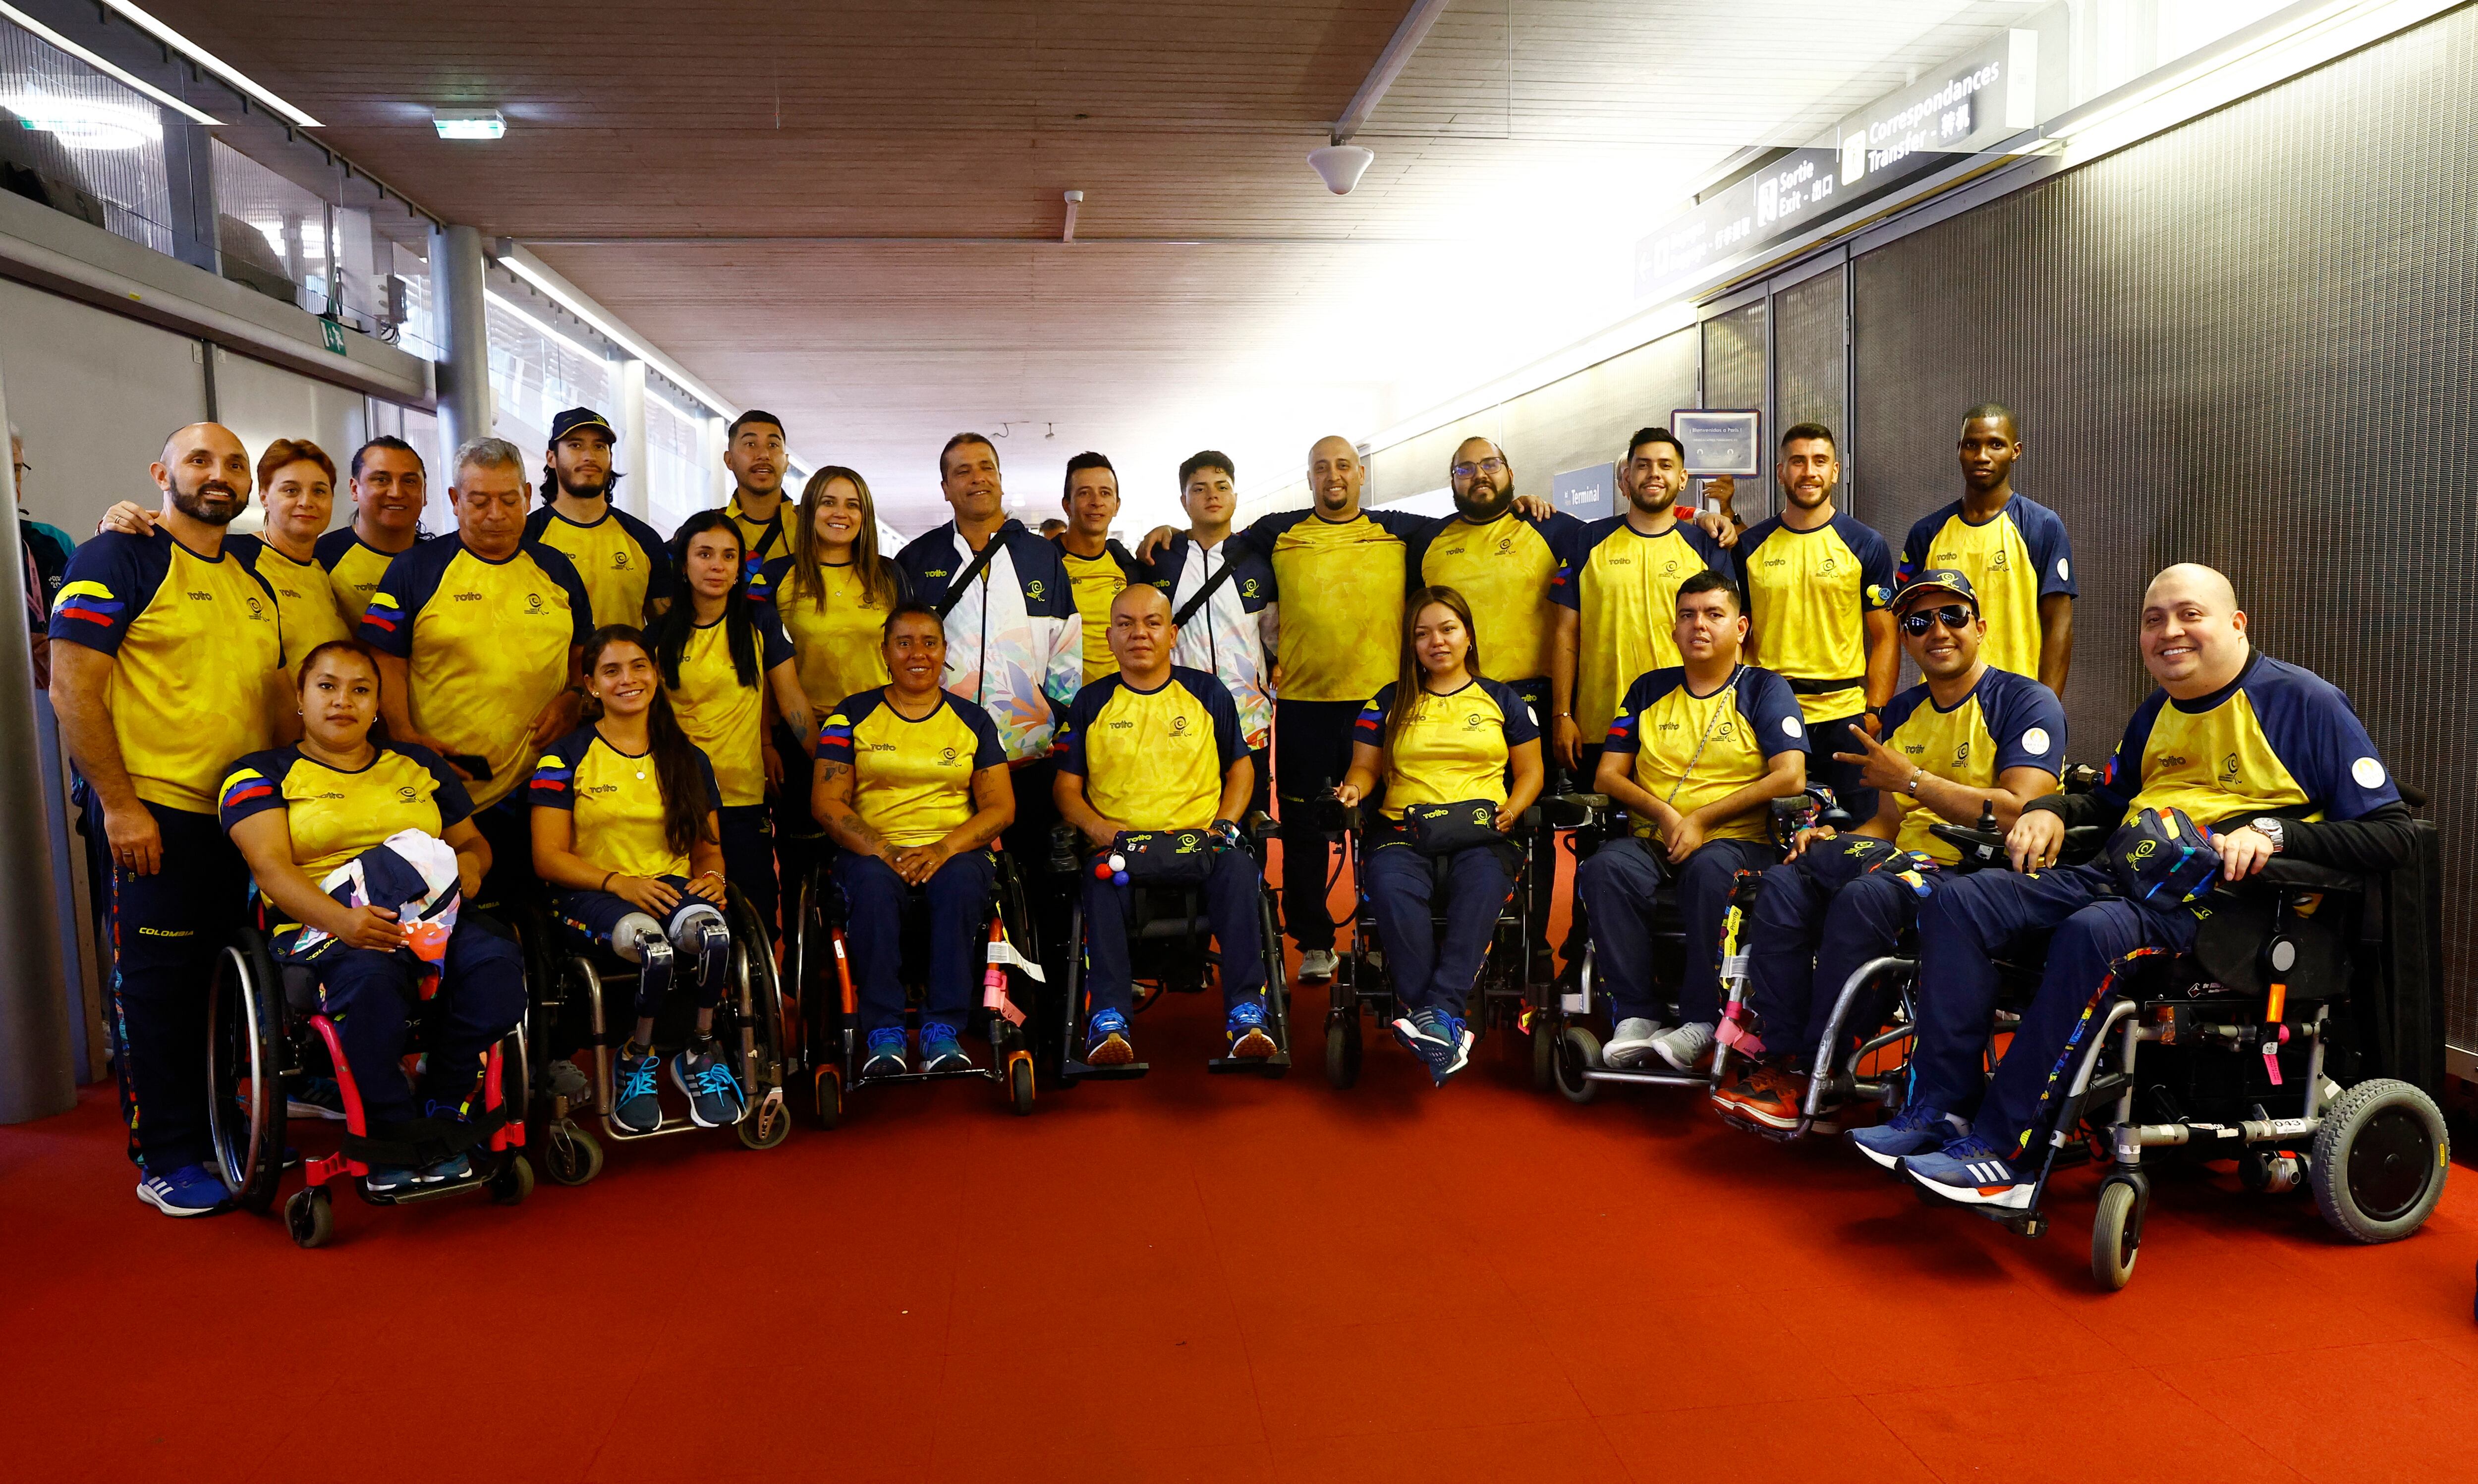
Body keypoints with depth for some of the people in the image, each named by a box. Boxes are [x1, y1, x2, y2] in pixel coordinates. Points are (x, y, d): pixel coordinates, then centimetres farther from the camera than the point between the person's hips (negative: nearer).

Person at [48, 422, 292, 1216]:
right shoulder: (118, 559, -6)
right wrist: (118, 804, -16)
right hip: (152, 818, -7)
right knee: (155, 986, 1)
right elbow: (72, 689, -12)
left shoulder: (253, 586, 15)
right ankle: (167, 1159, 11)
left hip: (244, 816, 7)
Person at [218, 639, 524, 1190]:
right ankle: (390, 1139, -24)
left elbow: (473, 843, 29)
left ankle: (443, 1113, -16)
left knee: (495, 959, -31)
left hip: (433, 916, 3)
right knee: (370, 977, -39)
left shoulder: (419, 766, 24)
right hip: (321, 927, -3)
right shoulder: (263, 774, 11)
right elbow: (271, 868, -5)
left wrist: (471, 863, 1)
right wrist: (342, 919, -25)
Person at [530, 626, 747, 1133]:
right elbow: (548, 857, -2)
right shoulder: (566, 758, 4)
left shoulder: (688, 759, 15)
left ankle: (700, 1051, -11)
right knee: (655, 947, -38)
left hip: (673, 888, 3)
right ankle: (635, 1059, -9)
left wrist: (711, 875, -6)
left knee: (713, 934, -35)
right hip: (592, 898, -3)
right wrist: (618, 882, -18)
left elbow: (709, 848, 19)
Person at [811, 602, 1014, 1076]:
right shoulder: (853, 715, 11)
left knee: (961, 882, -35)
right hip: (874, 849, 0)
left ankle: (944, 1029, -31)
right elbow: (827, 803, 3)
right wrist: (882, 849, -15)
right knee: (873, 881, -36)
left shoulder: (974, 721, 14)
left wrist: (945, 848, -14)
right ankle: (883, 1033, -31)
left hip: (957, 850, 1)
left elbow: (1001, 807, 5)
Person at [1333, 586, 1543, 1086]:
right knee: (1392, 887, -36)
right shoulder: (1388, 703, 19)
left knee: (1482, 888, -37)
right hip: (1404, 830, 0)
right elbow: (1366, 766, 18)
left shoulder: (1503, 701, 18)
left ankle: (1434, 1013, -42)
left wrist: (1511, 810, -2)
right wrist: (1354, 787, -6)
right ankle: (1443, 1025, -36)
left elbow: (1529, 771, 18)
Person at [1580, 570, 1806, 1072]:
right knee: (1605, 869, -31)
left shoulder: (1765, 689, 10)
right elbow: (1607, 776, 13)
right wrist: (1663, 814, -6)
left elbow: (1791, 777, -4)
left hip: (1737, 840, -3)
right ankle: (1636, 1015, -25)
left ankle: (1703, 1020, -27)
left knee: (1710, 870, -38)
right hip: (1652, 841, 3)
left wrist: (1703, 818, -11)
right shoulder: (1649, 690, 20)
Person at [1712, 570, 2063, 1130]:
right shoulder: (1902, 712, 19)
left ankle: (1812, 1078, -22)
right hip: (1909, 858, 7)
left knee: (1864, 897, -33)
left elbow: (2018, 814, -17)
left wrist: (1912, 778, -15)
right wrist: (1835, 840, -1)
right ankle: (1780, 1057, -18)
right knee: (1785, 884, -16)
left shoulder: (2027, 702, -4)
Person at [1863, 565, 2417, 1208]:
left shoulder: (2303, 702, 0)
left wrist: (2273, 831, -21)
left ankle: (2003, 1153, -33)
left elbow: (2394, 833, -5)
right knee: (1961, 901, -13)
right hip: (2125, 875, 8)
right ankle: (1941, 1107, -18)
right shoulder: (2156, 714, 23)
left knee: (2094, 932, -38)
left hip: (2219, 896, -7)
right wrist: (2050, 810, 15)